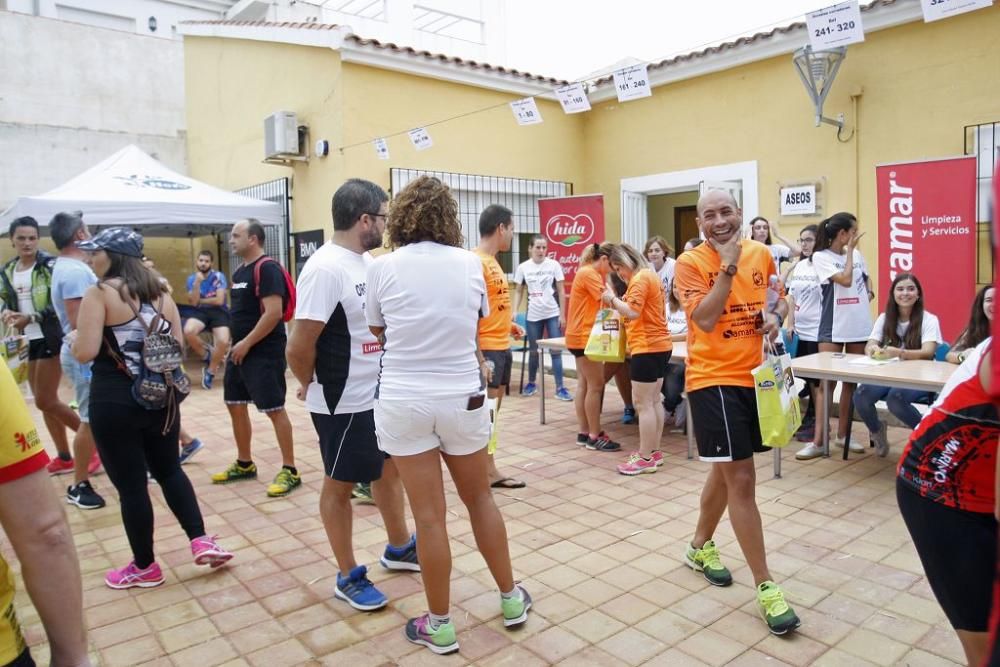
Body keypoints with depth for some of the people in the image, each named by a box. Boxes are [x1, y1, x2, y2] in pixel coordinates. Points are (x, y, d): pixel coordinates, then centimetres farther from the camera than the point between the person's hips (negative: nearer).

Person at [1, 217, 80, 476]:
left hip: (50, 339, -7)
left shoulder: (50, 265, -9)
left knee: (45, 401, -7)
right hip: (26, 342, 7)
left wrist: (31, 318, -24)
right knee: (44, 400, 11)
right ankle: (64, 457, 22)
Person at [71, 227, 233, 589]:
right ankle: (201, 541, 15)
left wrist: (73, 338, 5)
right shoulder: (160, 292, 8)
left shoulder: (99, 293, -10)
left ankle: (144, 567, 20)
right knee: (170, 470, 21)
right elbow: (178, 345, 9)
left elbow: (85, 353, -16)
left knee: (130, 484, 7)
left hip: (114, 402, -6)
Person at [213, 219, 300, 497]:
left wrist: (247, 343, -18)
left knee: (275, 409, -5)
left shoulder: (267, 268, -15)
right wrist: (236, 344, 13)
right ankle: (244, 464, 31)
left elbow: (273, 313, -23)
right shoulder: (239, 271, 15)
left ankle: (290, 471, 5)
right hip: (240, 351, 10)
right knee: (235, 406, 16)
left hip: (264, 352, -10)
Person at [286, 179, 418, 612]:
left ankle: (399, 548, 42)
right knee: (340, 484, 9)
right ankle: (348, 577, 26)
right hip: (343, 403, -9)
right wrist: (312, 385, -5)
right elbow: (298, 347, -22)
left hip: (379, 393, 9)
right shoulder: (326, 268, -22)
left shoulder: (367, 262, 6)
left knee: (388, 468, 21)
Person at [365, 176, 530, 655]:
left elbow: (377, 331, 7)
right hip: (463, 399, 2)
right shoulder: (471, 263, -1)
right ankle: (511, 599, 34)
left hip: (404, 402, -2)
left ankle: (440, 626, 21)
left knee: (429, 516, 6)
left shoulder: (383, 267, -6)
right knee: (480, 499, 19)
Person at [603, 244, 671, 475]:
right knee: (653, 402, 13)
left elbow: (633, 312, -23)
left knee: (643, 404, -6)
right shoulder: (651, 276, 18)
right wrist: (618, 303, 9)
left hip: (647, 348, -10)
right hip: (659, 345, 10)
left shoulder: (640, 279, -13)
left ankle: (645, 458, -1)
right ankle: (654, 452, 20)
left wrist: (612, 299, -10)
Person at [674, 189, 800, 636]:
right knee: (741, 479, -6)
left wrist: (776, 316, -3)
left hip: (754, 376, 6)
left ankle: (700, 546, 42)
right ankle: (766, 587, 7)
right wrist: (729, 265, -20)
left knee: (726, 469, 20)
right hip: (714, 379, -6)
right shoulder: (690, 263, -10)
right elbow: (704, 319, -21)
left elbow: (780, 299, 20)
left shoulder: (762, 254, 7)